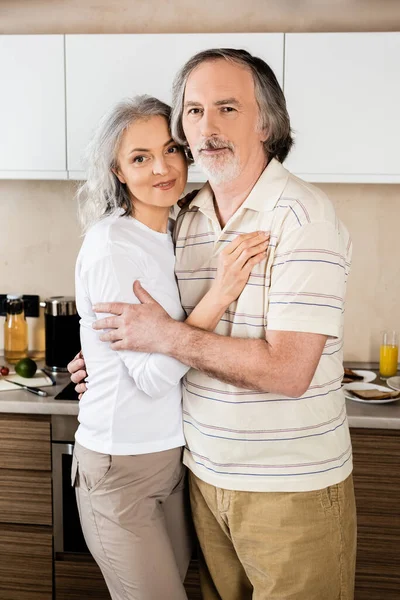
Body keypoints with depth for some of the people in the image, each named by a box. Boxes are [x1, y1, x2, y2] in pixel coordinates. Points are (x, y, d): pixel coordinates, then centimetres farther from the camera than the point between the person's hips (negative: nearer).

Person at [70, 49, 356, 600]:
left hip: (291, 488, -6)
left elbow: (288, 370, -25)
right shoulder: (187, 220, 5)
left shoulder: (303, 216, -18)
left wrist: (167, 337, -19)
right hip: (206, 475, 6)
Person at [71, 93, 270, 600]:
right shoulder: (111, 245, -19)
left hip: (172, 456, 7)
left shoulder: (176, 238, 6)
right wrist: (220, 294, -29)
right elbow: (152, 375, -23)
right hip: (121, 464, -7)